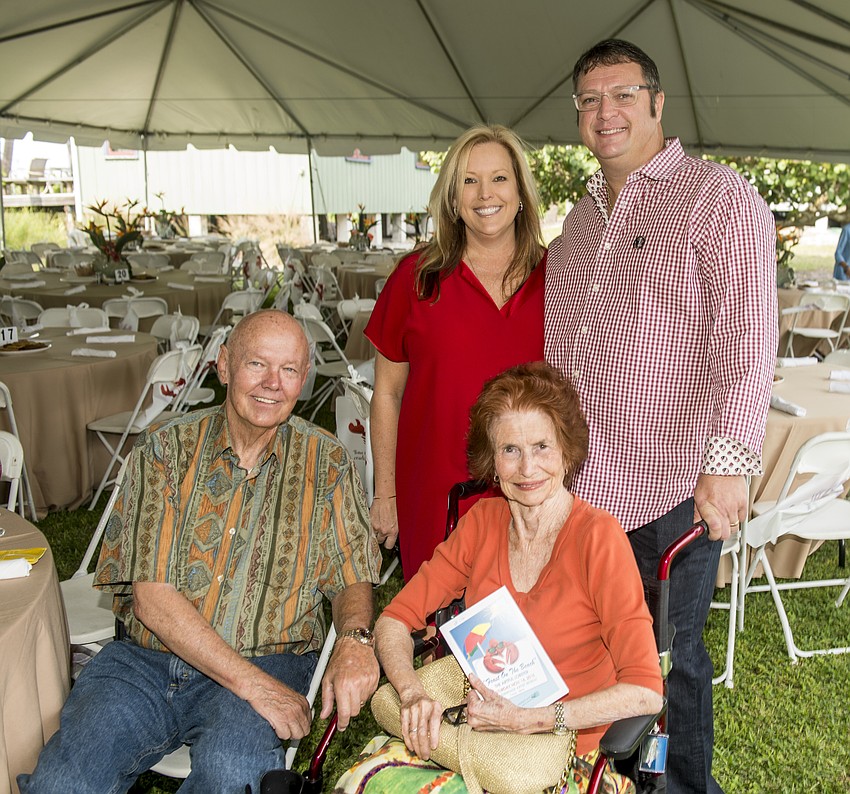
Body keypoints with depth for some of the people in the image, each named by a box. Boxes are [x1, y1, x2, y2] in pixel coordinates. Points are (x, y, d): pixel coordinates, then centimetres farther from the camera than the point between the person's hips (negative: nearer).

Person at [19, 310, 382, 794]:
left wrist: (355, 639, -20)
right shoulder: (165, 450, 0)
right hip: (146, 659, 0)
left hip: (270, 662, 0)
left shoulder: (326, 462, 5)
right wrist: (252, 683, -17)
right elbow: (150, 595, -8)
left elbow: (354, 578, 6)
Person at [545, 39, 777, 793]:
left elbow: (747, 337, -17)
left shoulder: (719, 197, -7)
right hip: (584, 478, 6)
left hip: (673, 484, -6)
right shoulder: (584, 215, 15)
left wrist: (729, 463, -25)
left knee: (672, 655, 8)